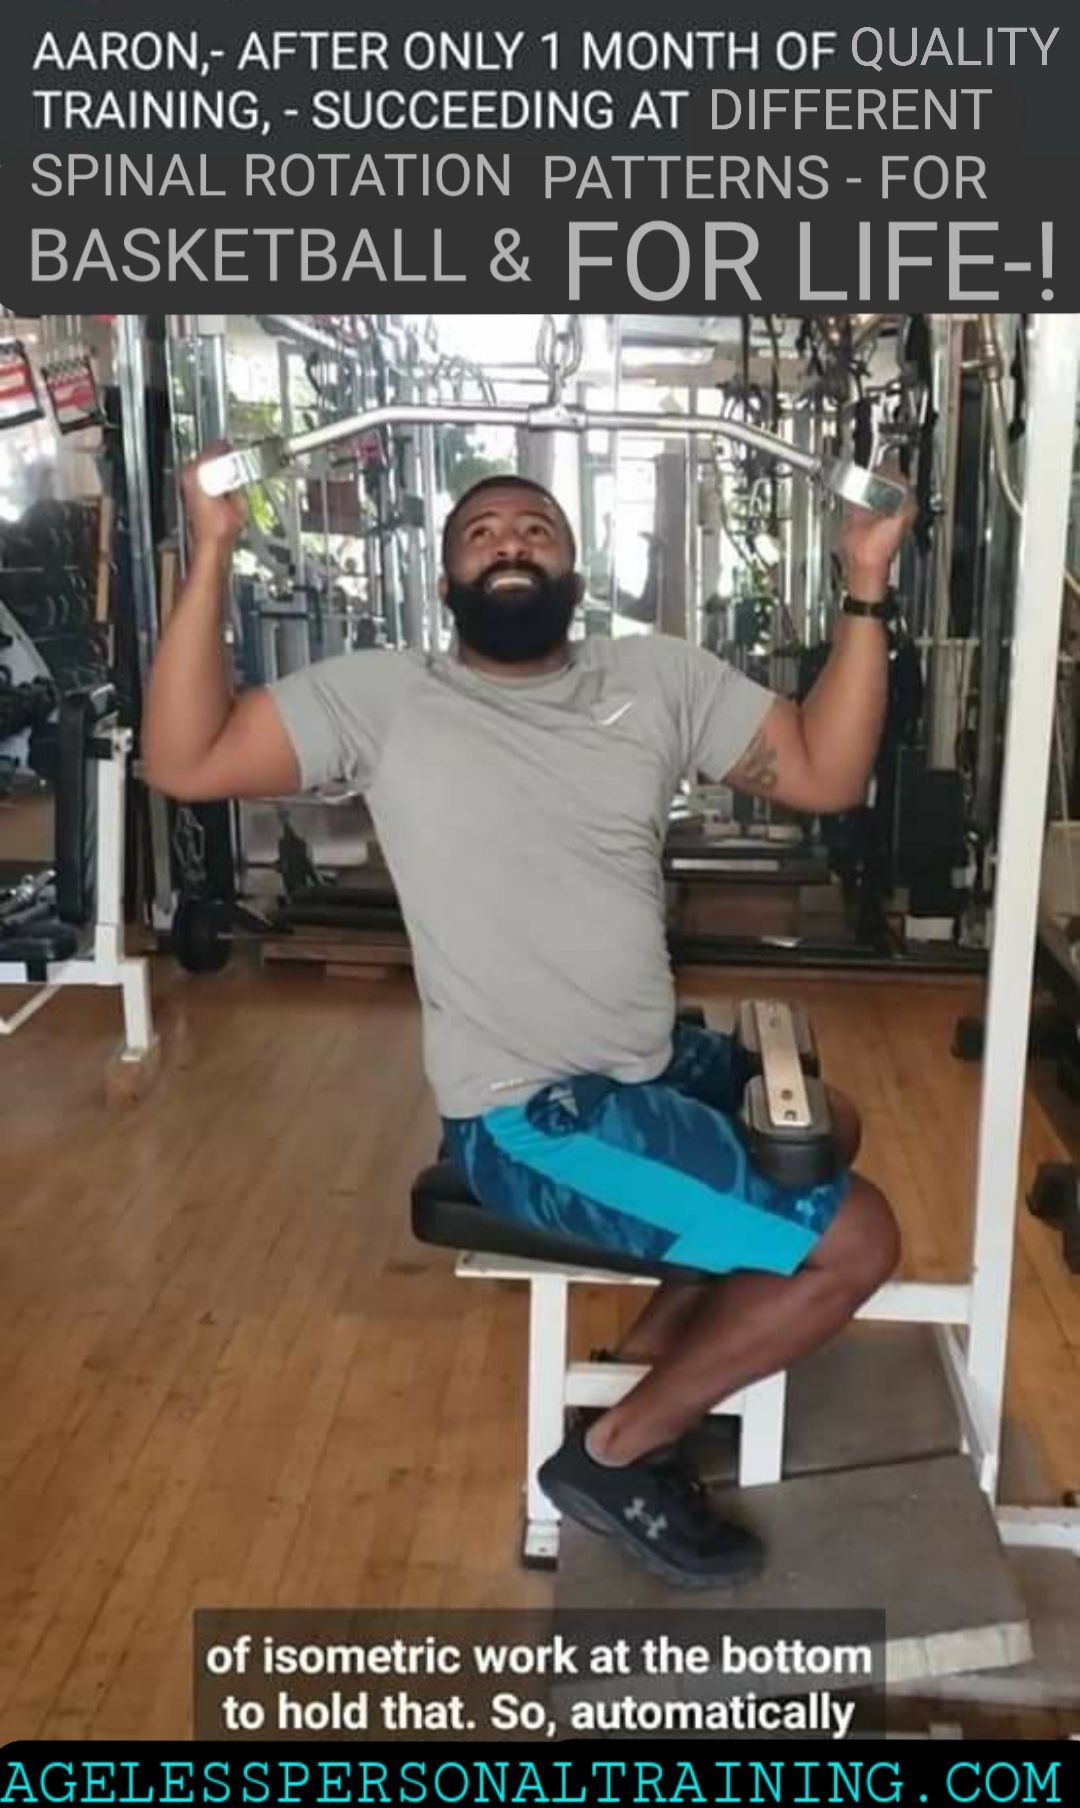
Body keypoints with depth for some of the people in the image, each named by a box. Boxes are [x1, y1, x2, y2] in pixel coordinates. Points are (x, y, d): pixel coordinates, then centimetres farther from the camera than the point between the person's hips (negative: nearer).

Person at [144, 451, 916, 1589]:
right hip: (532, 1117, -7)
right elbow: (184, 762, -12)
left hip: (652, 1064, 7)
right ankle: (616, 1455, 5)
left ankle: (647, 1361, 27)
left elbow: (827, 775, -1)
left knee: (823, 1130, 28)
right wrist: (212, 554, -18)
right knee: (855, 1238, -10)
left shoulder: (657, 676, 5)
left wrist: (866, 591, -10)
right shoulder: (383, 695, -6)